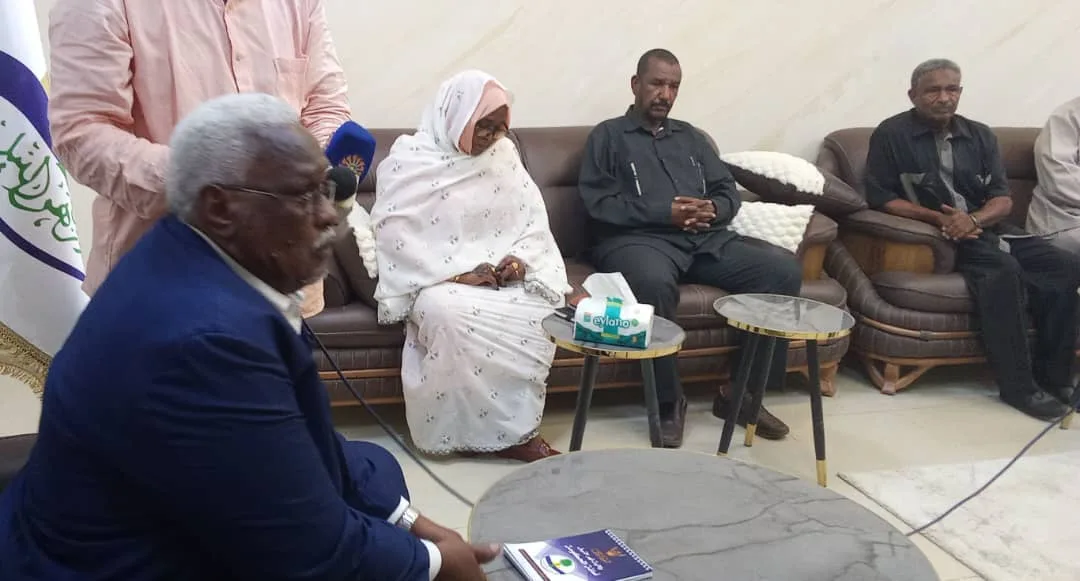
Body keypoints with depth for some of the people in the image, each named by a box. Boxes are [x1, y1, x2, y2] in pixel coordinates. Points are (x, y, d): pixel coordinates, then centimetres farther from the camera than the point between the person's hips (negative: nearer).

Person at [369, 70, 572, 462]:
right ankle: (509, 430, -21)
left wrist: (521, 259, -12)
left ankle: (511, 422, -13)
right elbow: (394, 233, -14)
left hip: (503, 277, 4)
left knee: (543, 307, -27)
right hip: (437, 280, -4)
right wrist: (457, 273, -20)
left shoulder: (503, 154, 11)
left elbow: (534, 218, 9)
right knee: (448, 312, -37)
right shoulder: (409, 159, -4)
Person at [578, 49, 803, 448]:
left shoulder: (690, 137, 27)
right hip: (637, 238, -5)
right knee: (654, 282, -42)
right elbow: (599, 203, -5)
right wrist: (665, 212, -13)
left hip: (705, 238, 6)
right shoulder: (608, 136, 10)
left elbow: (728, 189, 20)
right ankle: (668, 402, -22)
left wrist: (713, 210, -5)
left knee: (783, 269, -16)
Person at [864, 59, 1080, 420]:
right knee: (1002, 267, -33)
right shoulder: (892, 134, 1)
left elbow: (1003, 199, 8)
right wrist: (938, 218, -17)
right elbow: (881, 198, -5)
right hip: (934, 234, -5)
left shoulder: (980, 135, 16)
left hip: (986, 228, 6)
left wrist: (974, 219, -16)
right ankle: (1018, 384, -26)